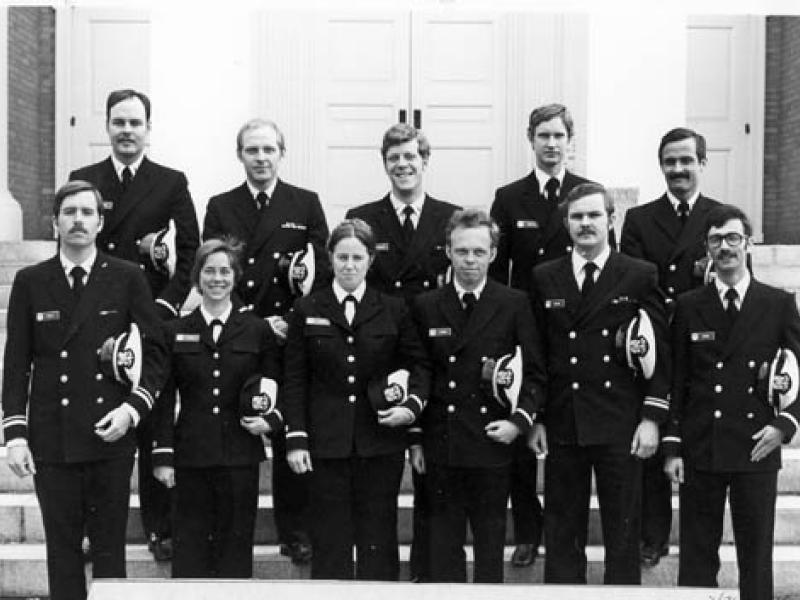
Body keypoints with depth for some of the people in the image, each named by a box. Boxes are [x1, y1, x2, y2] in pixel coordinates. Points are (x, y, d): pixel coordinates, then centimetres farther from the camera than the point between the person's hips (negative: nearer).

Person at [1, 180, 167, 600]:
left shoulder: (127, 279, 4)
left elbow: (153, 352, 5)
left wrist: (132, 408, -9)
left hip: (111, 437, -1)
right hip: (51, 438, 1)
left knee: (110, 546, 5)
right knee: (62, 548, 6)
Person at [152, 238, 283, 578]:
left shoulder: (258, 330, 7)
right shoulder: (176, 332, 8)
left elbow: (276, 387, 13)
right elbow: (165, 399, 6)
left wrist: (270, 420, -6)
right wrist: (163, 455, 1)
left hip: (241, 457, 0)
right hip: (191, 457, 0)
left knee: (236, 547, 3)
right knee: (190, 550, 2)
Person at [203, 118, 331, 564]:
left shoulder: (306, 205, 8)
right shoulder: (220, 207, 9)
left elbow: (323, 270, 3)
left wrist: (293, 322, -11)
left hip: (291, 338, 0)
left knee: (292, 439, 4)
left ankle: (295, 532, 14)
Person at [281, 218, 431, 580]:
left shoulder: (394, 311, 6)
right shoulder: (306, 311, 5)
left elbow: (418, 363, 12)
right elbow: (294, 380, 5)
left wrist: (413, 404, -6)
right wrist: (296, 438, -2)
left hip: (381, 443, 0)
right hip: (326, 443, 0)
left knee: (378, 540, 4)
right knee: (329, 540, 3)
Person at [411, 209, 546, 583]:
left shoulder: (515, 305, 1)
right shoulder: (425, 306, 5)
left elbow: (534, 371, 3)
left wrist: (520, 420, -10)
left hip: (492, 441, -1)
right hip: (439, 443, 1)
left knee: (490, 541, 8)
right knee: (443, 542, 8)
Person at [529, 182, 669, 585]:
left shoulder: (640, 276, 2)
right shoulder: (544, 279, 7)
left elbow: (659, 351, 0)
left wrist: (652, 417, -7)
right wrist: (535, 417, 3)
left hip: (620, 427, -2)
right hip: (562, 426, 2)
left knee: (622, 533, 5)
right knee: (561, 534, 8)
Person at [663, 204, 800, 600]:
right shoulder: (688, 307, 5)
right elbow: (677, 381, 6)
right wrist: (673, 447, 1)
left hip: (757, 450, -1)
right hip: (700, 450, 1)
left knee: (756, 555, 6)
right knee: (696, 556, 6)